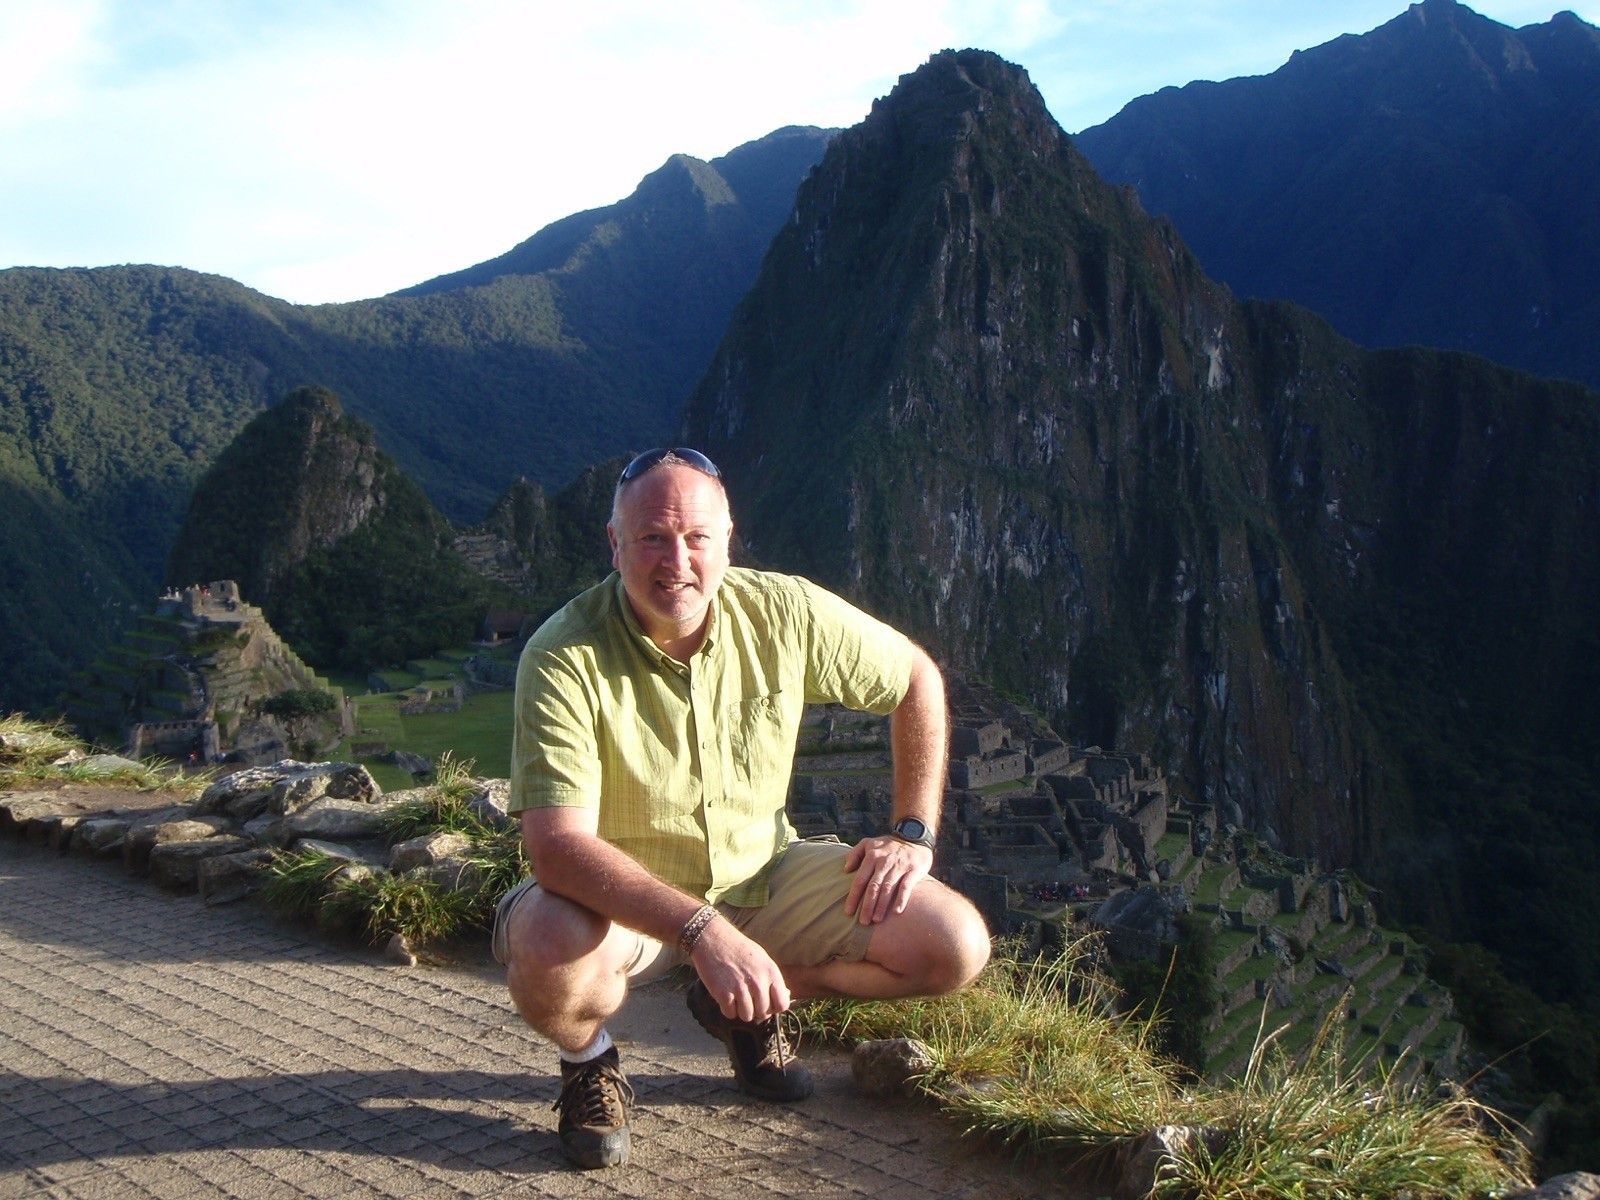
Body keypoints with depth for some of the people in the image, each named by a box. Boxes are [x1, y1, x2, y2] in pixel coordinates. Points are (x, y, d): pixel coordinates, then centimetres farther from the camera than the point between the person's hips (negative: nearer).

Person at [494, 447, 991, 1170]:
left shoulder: (785, 613, -14)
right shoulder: (564, 658, -24)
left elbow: (917, 678, 2)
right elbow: (556, 844, -32)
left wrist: (913, 833, -5)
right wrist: (703, 931, -43)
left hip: (764, 876, 4)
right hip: (622, 900, -3)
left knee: (957, 948, -12)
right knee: (550, 951, -38)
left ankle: (747, 1010, 13)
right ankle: (588, 1060, 1)